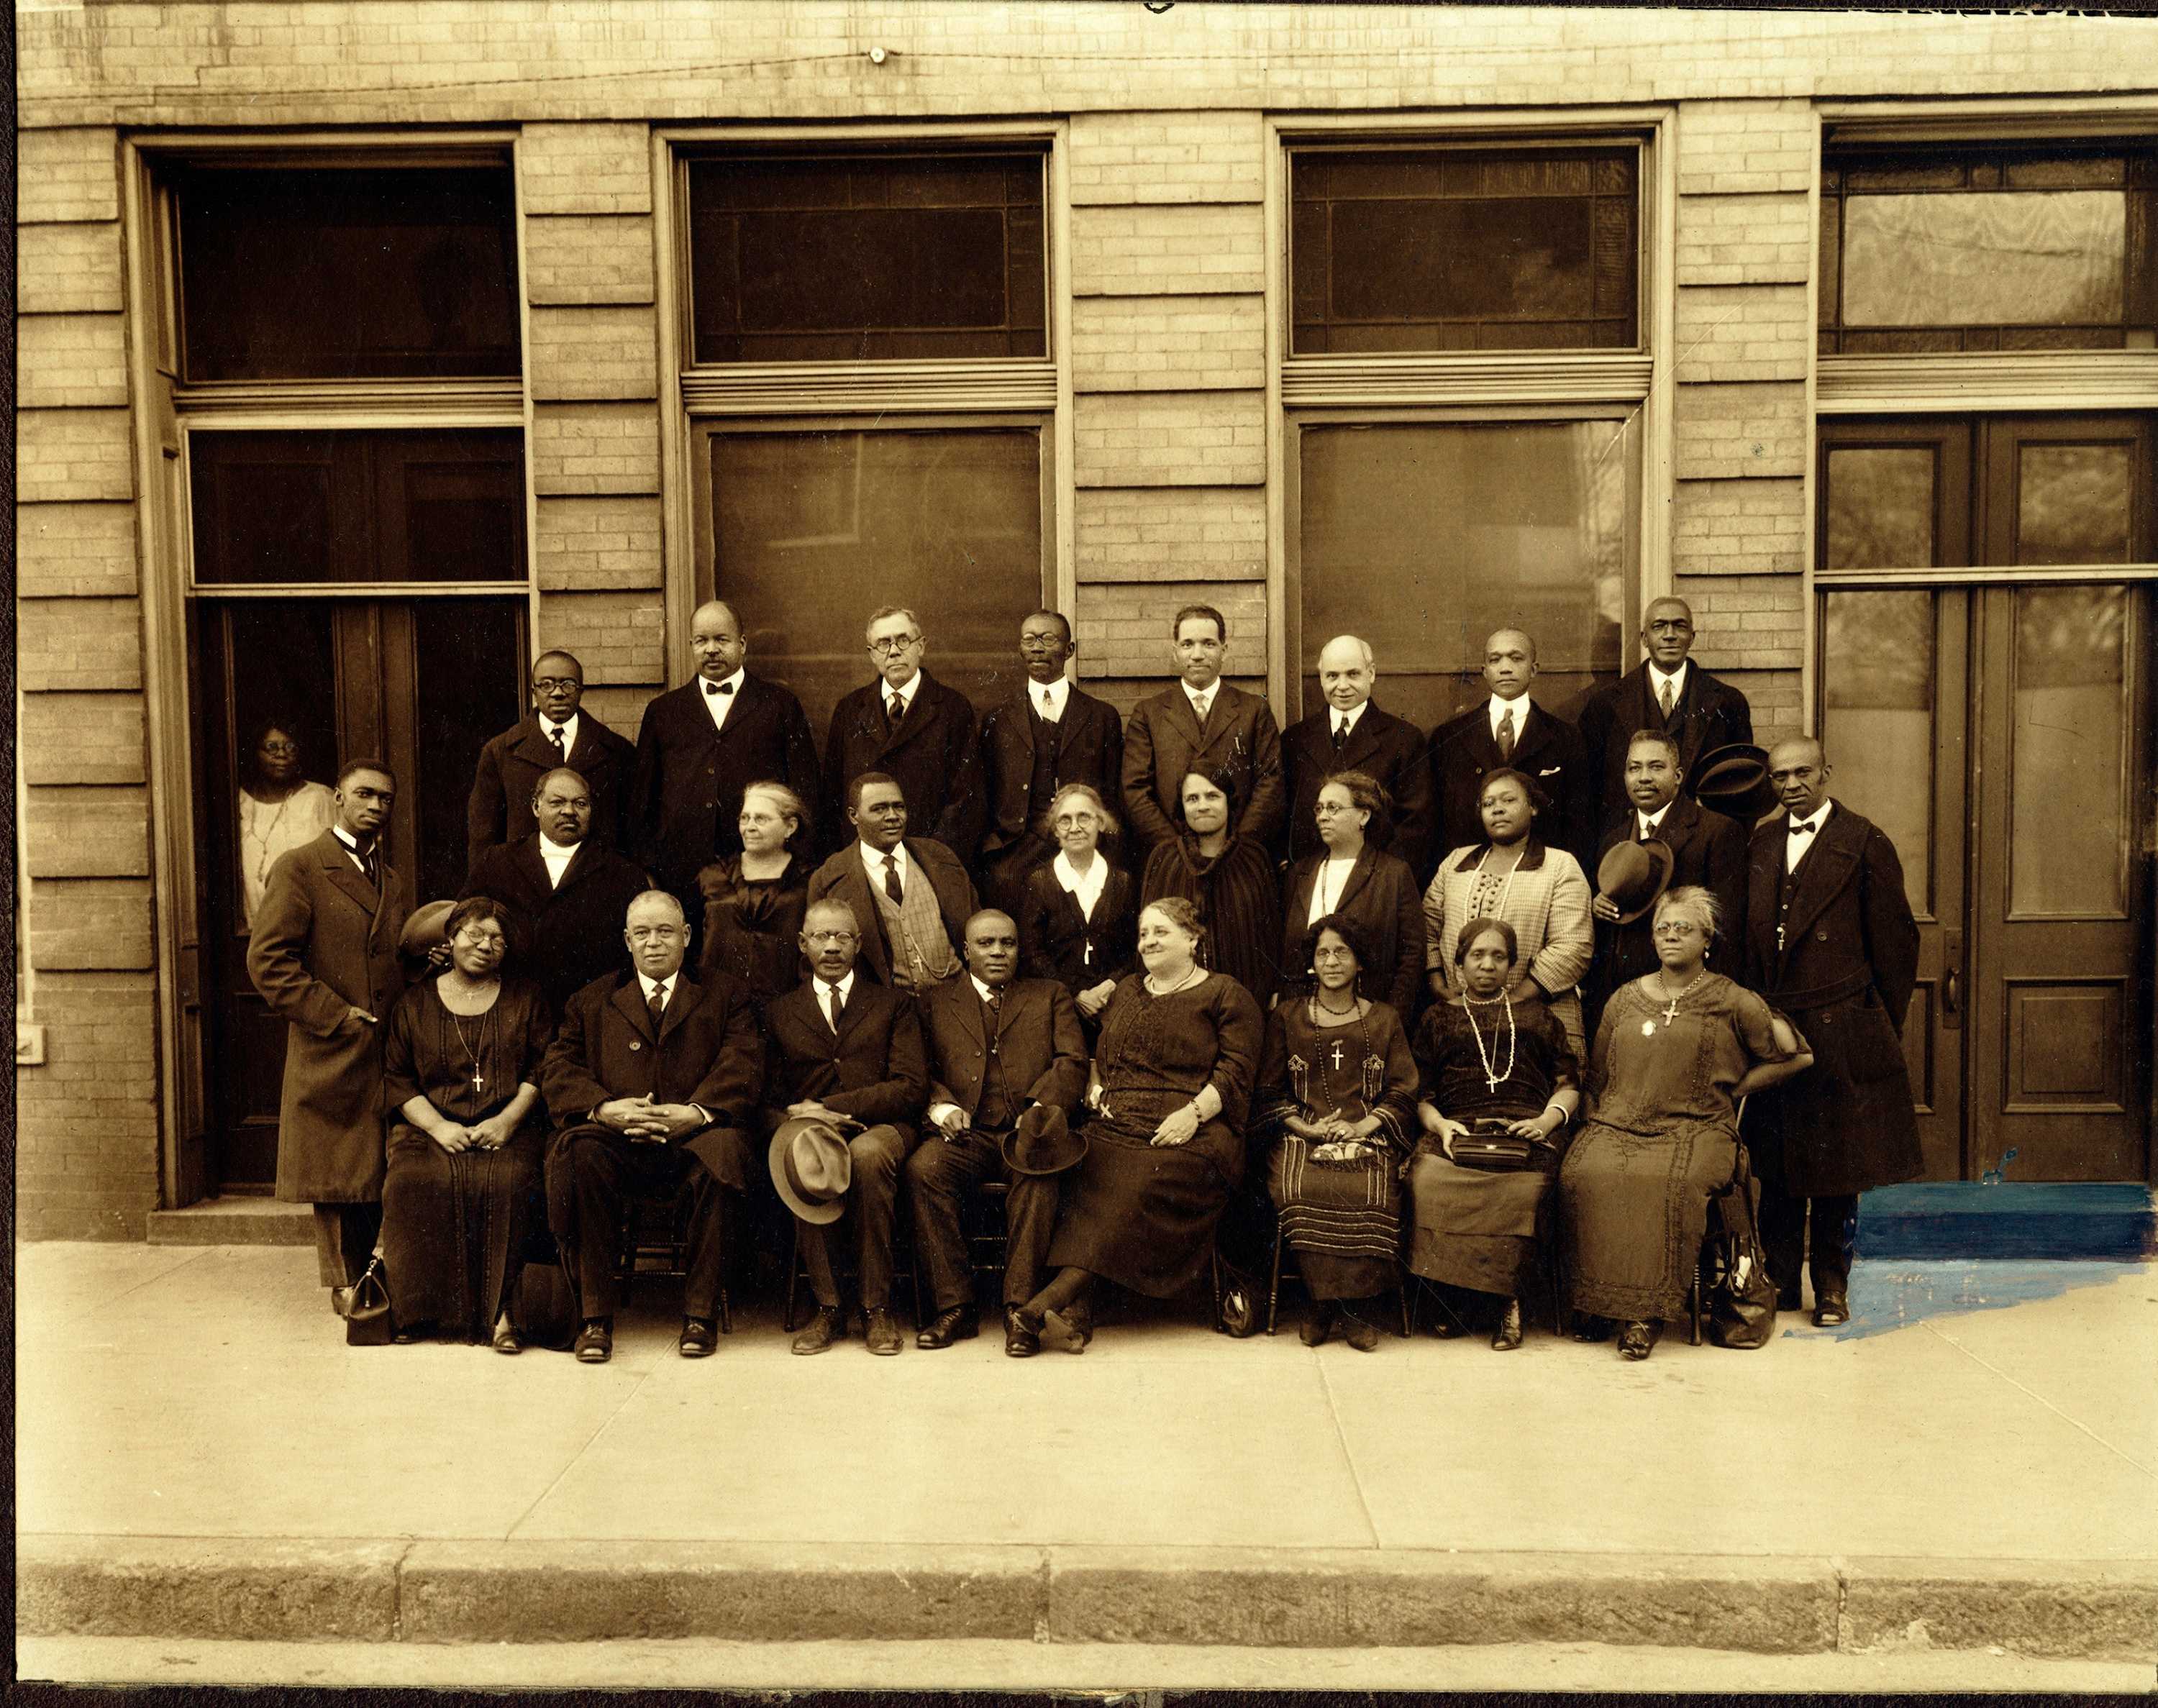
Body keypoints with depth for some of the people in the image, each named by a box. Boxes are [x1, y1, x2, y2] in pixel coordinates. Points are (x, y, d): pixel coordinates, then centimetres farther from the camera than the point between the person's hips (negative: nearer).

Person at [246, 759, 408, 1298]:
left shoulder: (387, 876, 19)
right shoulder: (299, 868, -3)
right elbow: (268, 961, -11)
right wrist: (339, 1016, -15)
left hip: (387, 1056, 6)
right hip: (333, 1058, -6)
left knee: (378, 1186, 8)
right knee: (339, 1187, -1)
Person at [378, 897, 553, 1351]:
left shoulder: (526, 998, 16)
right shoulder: (414, 1003, 16)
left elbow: (543, 1069, 7)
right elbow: (396, 1079, 9)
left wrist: (508, 1119, -8)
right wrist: (438, 1126, -7)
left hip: (507, 1131, -1)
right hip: (432, 1129, 1)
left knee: (507, 1183, -33)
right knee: (417, 1182, -31)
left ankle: (497, 1308, -27)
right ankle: (430, 1310, -20)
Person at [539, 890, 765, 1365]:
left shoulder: (726, 996, 17)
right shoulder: (591, 1001, 23)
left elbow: (743, 1068, 2)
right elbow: (557, 1070, 9)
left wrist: (697, 1112, -17)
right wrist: (602, 1107, -12)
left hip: (692, 1137, -1)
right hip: (617, 1142, 1)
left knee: (724, 1149, -35)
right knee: (580, 1154, -32)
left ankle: (700, 1313, -22)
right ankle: (595, 1316, -22)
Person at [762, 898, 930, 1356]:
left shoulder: (895, 1005, 15)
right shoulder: (779, 1012, 21)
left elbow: (911, 1088, 1)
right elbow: (770, 1100, 12)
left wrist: (828, 1107, -9)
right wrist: (798, 1121, -13)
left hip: (880, 1129, -1)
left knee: (867, 1154, -37)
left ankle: (876, 1308, -24)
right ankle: (827, 1307, -25)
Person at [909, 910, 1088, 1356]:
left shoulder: (1050, 996, 20)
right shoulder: (936, 1002, 21)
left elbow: (1073, 1063, 7)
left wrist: (1040, 1108, -12)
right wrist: (940, 1104, -11)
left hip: (1024, 1133, -1)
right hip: (965, 1134, 1)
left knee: (1037, 1174, -35)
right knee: (923, 1168, -30)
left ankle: (1020, 1309, -27)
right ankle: (953, 1307, -21)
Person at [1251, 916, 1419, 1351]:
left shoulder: (1385, 1018, 17)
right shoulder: (1286, 1016, 15)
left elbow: (1402, 1090, 10)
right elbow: (1269, 1090, 11)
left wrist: (1364, 1126, -8)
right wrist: (1306, 1127, -7)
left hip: (1367, 1135, 0)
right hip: (1301, 1134, 0)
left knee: (1368, 1195, -33)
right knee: (1304, 1192, -33)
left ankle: (1355, 1304, -19)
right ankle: (1325, 1303, -18)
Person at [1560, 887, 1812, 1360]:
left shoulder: (1732, 1001, 9)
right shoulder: (1625, 999, 20)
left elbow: (1796, 1055, 12)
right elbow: (1596, 1078, 23)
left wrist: (1730, 1091, 7)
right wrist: (1597, 1124, 7)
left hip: (1696, 1128, -3)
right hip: (1618, 1125, 3)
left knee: (1666, 1180, -37)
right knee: (1586, 1175, -30)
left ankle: (1648, 1311, -28)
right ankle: (1595, 1303, -20)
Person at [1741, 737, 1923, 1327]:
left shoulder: (1866, 844, -3)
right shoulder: (1761, 845, 10)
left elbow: (1894, 941, -2)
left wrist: (1885, 1028, -1)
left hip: (1839, 1029, -4)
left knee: (1835, 1165, 6)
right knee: (1775, 1163, 9)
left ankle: (1831, 1284, 18)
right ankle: (1779, 1280, 19)